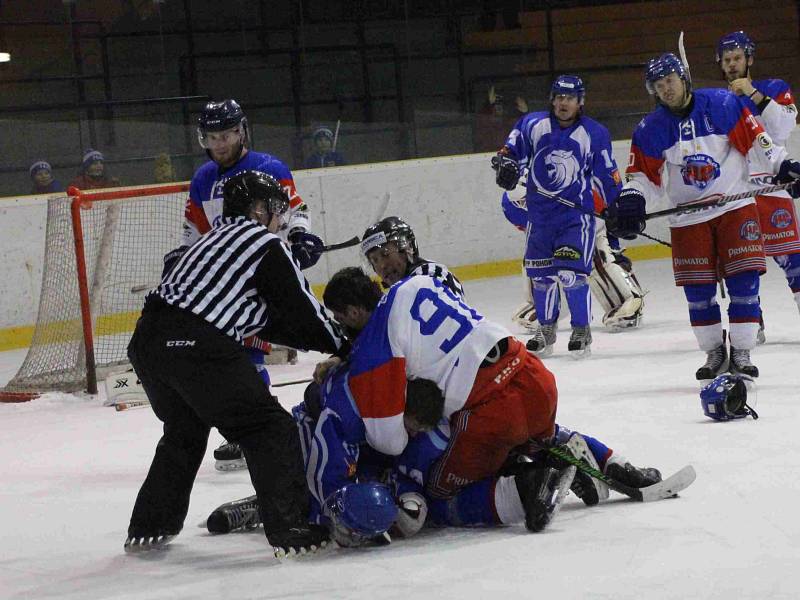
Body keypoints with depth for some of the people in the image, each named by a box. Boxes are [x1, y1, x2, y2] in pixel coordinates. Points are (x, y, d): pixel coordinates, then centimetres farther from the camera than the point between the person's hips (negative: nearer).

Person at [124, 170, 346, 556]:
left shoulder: (217, 239, 30)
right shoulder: (266, 244, 4)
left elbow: (265, 322, 31)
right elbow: (301, 310, 5)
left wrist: (322, 340, 31)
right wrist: (342, 346, 21)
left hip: (148, 340, 8)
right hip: (197, 346, -8)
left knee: (184, 430, 29)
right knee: (268, 429, 2)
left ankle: (148, 527, 31)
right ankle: (290, 526, -6)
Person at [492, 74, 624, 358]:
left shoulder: (594, 134, -3)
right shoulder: (532, 125, 0)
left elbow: (607, 175, 3)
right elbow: (511, 150, 10)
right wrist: (506, 164, -12)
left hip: (577, 212, -3)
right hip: (540, 213, 3)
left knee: (571, 272, -15)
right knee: (541, 273, 10)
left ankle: (581, 330, -2)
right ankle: (546, 330, 26)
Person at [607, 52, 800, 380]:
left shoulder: (723, 105, -8)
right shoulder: (650, 129, -1)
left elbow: (757, 137, -1)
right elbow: (644, 174, 4)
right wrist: (630, 200, -13)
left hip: (735, 208, -2)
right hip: (687, 217, 2)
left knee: (743, 280, -7)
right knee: (698, 291, 1)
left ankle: (741, 352, 3)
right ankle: (714, 352, 17)